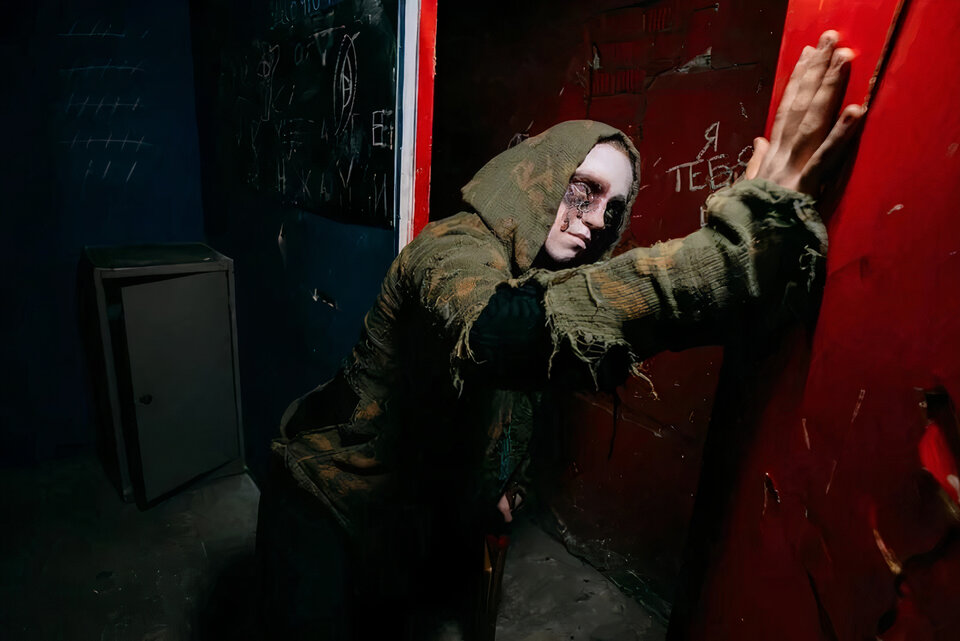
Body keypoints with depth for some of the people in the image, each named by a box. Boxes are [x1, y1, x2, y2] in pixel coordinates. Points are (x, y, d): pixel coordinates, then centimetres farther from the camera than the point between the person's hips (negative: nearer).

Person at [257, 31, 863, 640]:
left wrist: (496, 481, 3)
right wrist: (759, 220, -57)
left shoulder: (537, 272, -1)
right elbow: (505, 330, -55)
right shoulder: (455, 250, -29)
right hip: (332, 511, -6)